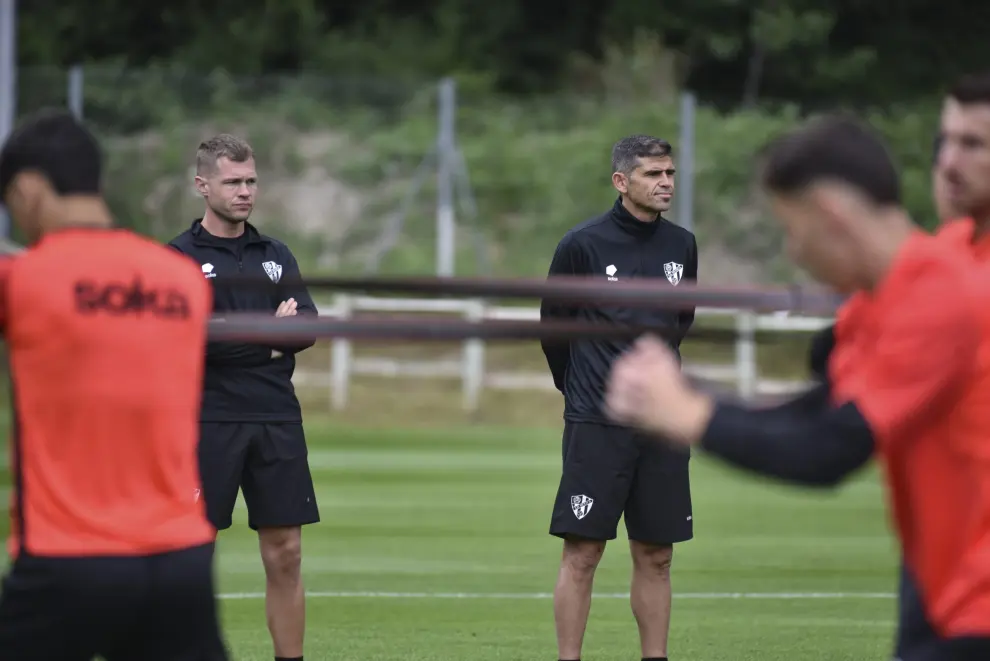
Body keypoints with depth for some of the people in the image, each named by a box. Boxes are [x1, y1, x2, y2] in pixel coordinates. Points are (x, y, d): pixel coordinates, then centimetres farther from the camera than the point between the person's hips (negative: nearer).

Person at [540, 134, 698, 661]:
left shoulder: (682, 246, 6)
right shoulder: (582, 244, -7)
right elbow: (553, 324, 4)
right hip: (596, 424, -4)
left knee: (656, 555, 7)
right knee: (582, 553, -4)